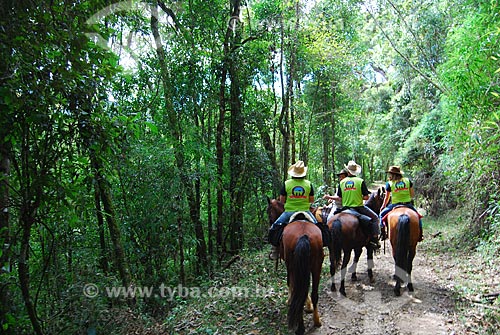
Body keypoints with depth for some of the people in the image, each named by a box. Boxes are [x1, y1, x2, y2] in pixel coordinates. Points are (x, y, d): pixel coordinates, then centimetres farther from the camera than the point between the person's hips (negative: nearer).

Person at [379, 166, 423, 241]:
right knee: (417, 215, 28)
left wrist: (383, 207, 21)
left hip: (395, 205, -2)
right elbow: (413, 195, 6)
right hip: (408, 204, 3)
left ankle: (383, 233, 7)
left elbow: (387, 198, 5)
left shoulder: (389, 184, -4)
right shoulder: (408, 181, 4)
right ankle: (420, 234, 22)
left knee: (382, 214, 17)